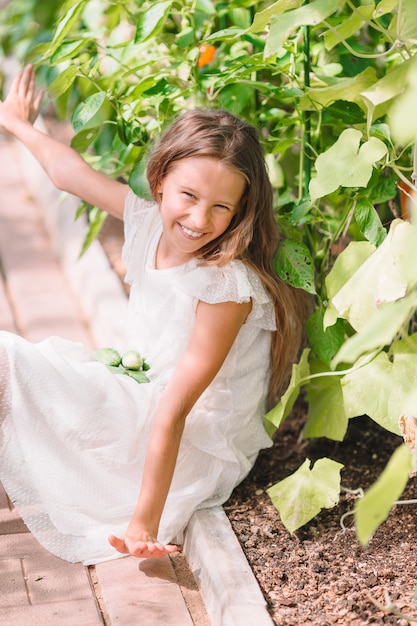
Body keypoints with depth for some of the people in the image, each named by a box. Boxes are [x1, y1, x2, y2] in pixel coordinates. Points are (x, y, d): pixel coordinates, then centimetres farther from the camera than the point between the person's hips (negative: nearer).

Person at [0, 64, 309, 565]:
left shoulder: (227, 286, -27)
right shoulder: (149, 222, -7)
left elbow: (175, 410, -31)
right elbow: (69, 172, 11)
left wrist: (144, 519, -31)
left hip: (199, 447, -8)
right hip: (140, 400, 8)